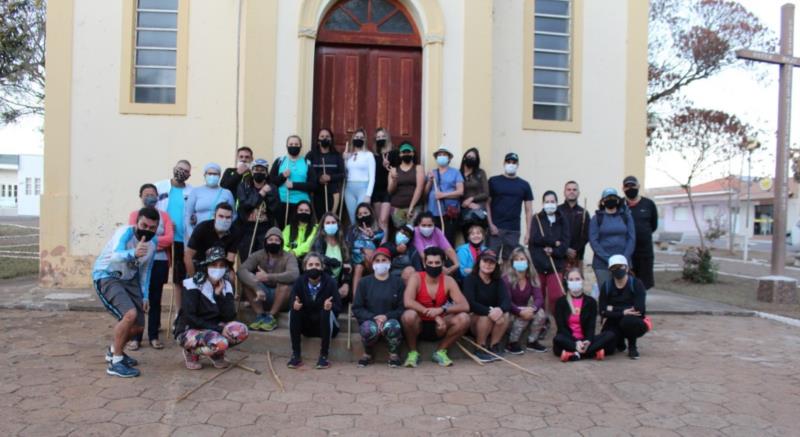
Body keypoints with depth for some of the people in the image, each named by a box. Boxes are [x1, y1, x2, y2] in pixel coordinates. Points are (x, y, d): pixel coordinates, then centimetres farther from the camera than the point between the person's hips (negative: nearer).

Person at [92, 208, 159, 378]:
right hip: (106, 276, -7)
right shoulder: (125, 232, -26)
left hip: (128, 279, 7)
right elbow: (115, 256, -46)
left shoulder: (153, 243, -4)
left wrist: (145, 295, 4)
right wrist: (133, 253, -67)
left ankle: (114, 351, 39)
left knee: (138, 326, 8)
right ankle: (115, 362, -13)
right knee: (130, 314, -29)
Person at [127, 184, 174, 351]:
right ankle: (135, 337, 3)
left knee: (155, 299, 5)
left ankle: (153, 336, 10)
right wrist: (157, 240, -8)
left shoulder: (164, 215, 10)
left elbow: (169, 238, -3)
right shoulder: (135, 214, 7)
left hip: (159, 262, 1)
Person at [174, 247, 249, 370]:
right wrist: (218, 329, -25)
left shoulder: (226, 286, 1)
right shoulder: (194, 284, -14)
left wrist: (219, 294, -18)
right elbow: (189, 317, -20)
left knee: (241, 330, -23)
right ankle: (191, 352, -2)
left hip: (212, 330, 5)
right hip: (188, 331, -5)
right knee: (220, 343, -34)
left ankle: (216, 354, 4)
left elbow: (230, 317, -8)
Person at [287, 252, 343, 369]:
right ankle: (296, 355, -16)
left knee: (327, 312, -32)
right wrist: (295, 304, -34)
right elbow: (292, 303, -10)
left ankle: (324, 355, -22)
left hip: (325, 326, -2)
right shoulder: (299, 282, -5)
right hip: (306, 326, 2)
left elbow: (338, 308, -14)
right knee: (293, 311, -24)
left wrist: (331, 306, -37)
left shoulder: (330, 282, -12)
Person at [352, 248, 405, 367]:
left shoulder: (398, 282, 7)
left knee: (392, 325, -35)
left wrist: (387, 316, -18)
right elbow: (357, 309, 1)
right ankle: (368, 353, -2)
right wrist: (374, 317, -15)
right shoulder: (364, 282, 7)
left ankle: (394, 354, -6)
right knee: (370, 328, -35)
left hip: (391, 320, 0)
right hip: (369, 320, 0)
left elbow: (402, 308, -1)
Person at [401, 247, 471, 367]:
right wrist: (433, 314, -33)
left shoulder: (448, 281, -6)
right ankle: (413, 352, -9)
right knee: (409, 315, -35)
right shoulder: (416, 278, -13)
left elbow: (465, 306, -14)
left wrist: (442, 310, -31)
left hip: (438, 326, 3)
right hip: (419, 325, -3)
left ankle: (440, 351, -1)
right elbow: (407, 302, -30)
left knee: (464, 318, -21)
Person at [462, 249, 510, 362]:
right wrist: (488, 311, -39)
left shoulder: (498, 281, 0)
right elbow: (470, 303, -25)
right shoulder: (470, 279, -13)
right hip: (474, 317, -4)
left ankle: (493, 347, -10)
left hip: (491, 315, 4)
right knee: (485, 316, -33)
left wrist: (500, 309, -40)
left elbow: (507, 300, -16)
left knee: (504, 315, -25)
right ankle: (480, 348, -14)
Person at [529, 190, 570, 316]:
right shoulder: (537, 219, 6)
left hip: (555, 264, 1)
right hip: (537, 263, 0)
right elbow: (535, 238, -10)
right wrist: (554, 242, -8)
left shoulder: (562, 221, 9)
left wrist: (553, 250, -15)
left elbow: (564, 244, 1)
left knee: (556, 296, -9)